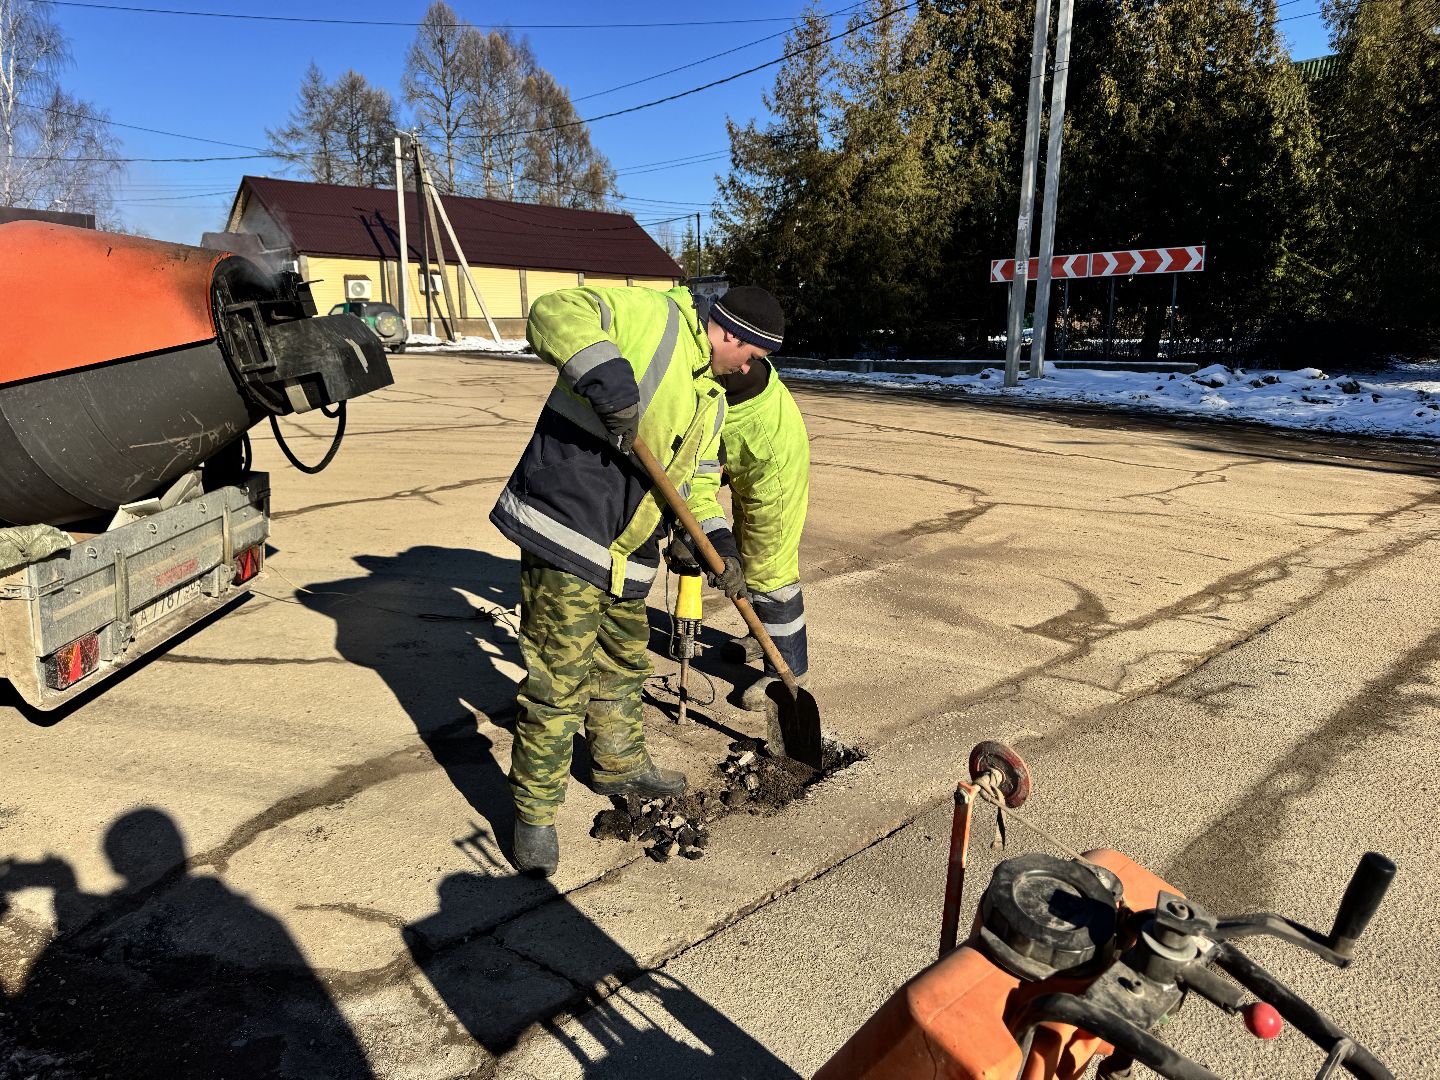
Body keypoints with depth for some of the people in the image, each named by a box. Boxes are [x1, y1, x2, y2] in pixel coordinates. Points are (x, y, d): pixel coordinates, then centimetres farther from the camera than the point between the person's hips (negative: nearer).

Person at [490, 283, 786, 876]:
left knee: (624, 661, 23)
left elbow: (697, 481, 21)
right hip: (566, 525, -9)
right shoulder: (653, 315, -8)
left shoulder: (712, 402, 18)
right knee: (558, 679, -4)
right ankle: (535, 811, 13)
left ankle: (620, 764, 46)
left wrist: (719, 540, 5)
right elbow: (555, 311, -19)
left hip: (626, 553, 9)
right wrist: (604, 371, -34)